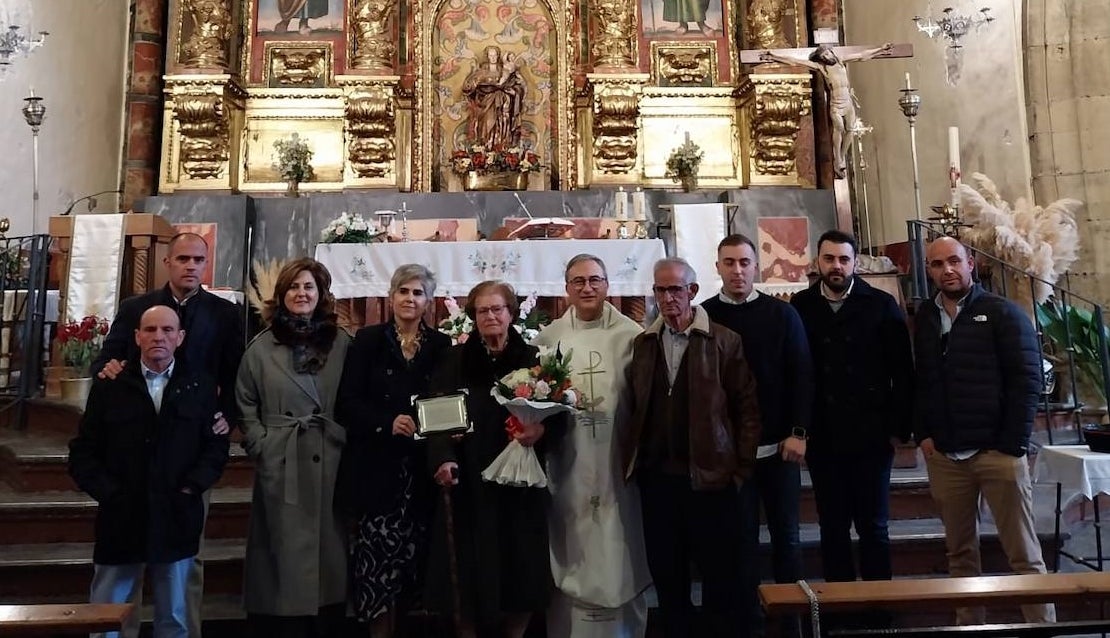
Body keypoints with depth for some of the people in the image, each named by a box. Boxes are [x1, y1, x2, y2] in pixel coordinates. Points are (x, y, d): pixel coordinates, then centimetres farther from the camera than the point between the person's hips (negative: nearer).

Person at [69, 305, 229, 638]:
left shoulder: (201, 385, 3)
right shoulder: (109, 385, 3)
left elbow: (216, 444, 2)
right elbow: (83, 452, 3)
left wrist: (191, 488, -9)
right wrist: (110, 494, -8)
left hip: (176, 521, 0)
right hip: (121, 521, 0)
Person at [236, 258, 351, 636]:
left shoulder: (342, 344, 5)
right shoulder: (262, 346, 5)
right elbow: (246, 406, 6)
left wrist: (347, 446, -3)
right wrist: (261, 448, -3)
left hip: (329, 466, 1)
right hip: (279, 467, -1)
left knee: (327, 551, 8)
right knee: (283, 552, 5)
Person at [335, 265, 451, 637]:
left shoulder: (441, 345, 9)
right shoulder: (369, 340, 4)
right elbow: (347, 403, -2)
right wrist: (388, 422, -17)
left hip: (421, 466, 2)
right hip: (377, 464, -2)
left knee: (413, 551, 3)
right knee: (379, 547, -7)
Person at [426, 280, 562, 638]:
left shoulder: (533, 358, 7)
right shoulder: (454, 361, 4)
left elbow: (557, 412, 5)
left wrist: (541, 429, -16)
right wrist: (443, 460, -19)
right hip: (470, 484, -1)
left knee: (522, 570, 5)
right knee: (470, 573, 2)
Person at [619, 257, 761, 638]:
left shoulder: (725, 342, -3)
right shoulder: (642, 344, 8)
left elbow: (747, 408, -3)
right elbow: (631, 408, 7)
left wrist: (742, 469, -7)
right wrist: (630, 462, 1)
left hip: (709, 478, -3)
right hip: (655, 478, 3)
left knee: (720, 578, 8)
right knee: (667, 577, 14)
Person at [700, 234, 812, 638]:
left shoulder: (782, 313, 2)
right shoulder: (703, 316, 0)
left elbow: (801, 375, 1)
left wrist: (798, 433, -6)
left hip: (778, 445, 1)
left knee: (786, 534, 12)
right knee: (741, 537, 8)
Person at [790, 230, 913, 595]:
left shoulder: (881, 305, -1)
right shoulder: (801, 307, 0)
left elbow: (902, 372, -1)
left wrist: (899, 428, -4)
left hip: (871, 436, -1)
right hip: (822, 439, 1)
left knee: (873, 527, 10)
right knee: (832, 528, 11)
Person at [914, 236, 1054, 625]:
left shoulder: (1002, 312, -2)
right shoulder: (924, 318, 9)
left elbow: (1028, 379, -7)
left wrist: (1014, 445, -12)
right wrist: (922, 435, 2)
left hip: (997, 451, -3)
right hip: (944, 456, 4)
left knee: (1024, 554, 3)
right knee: (960, 552, 11)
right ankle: (969, 625, 22)